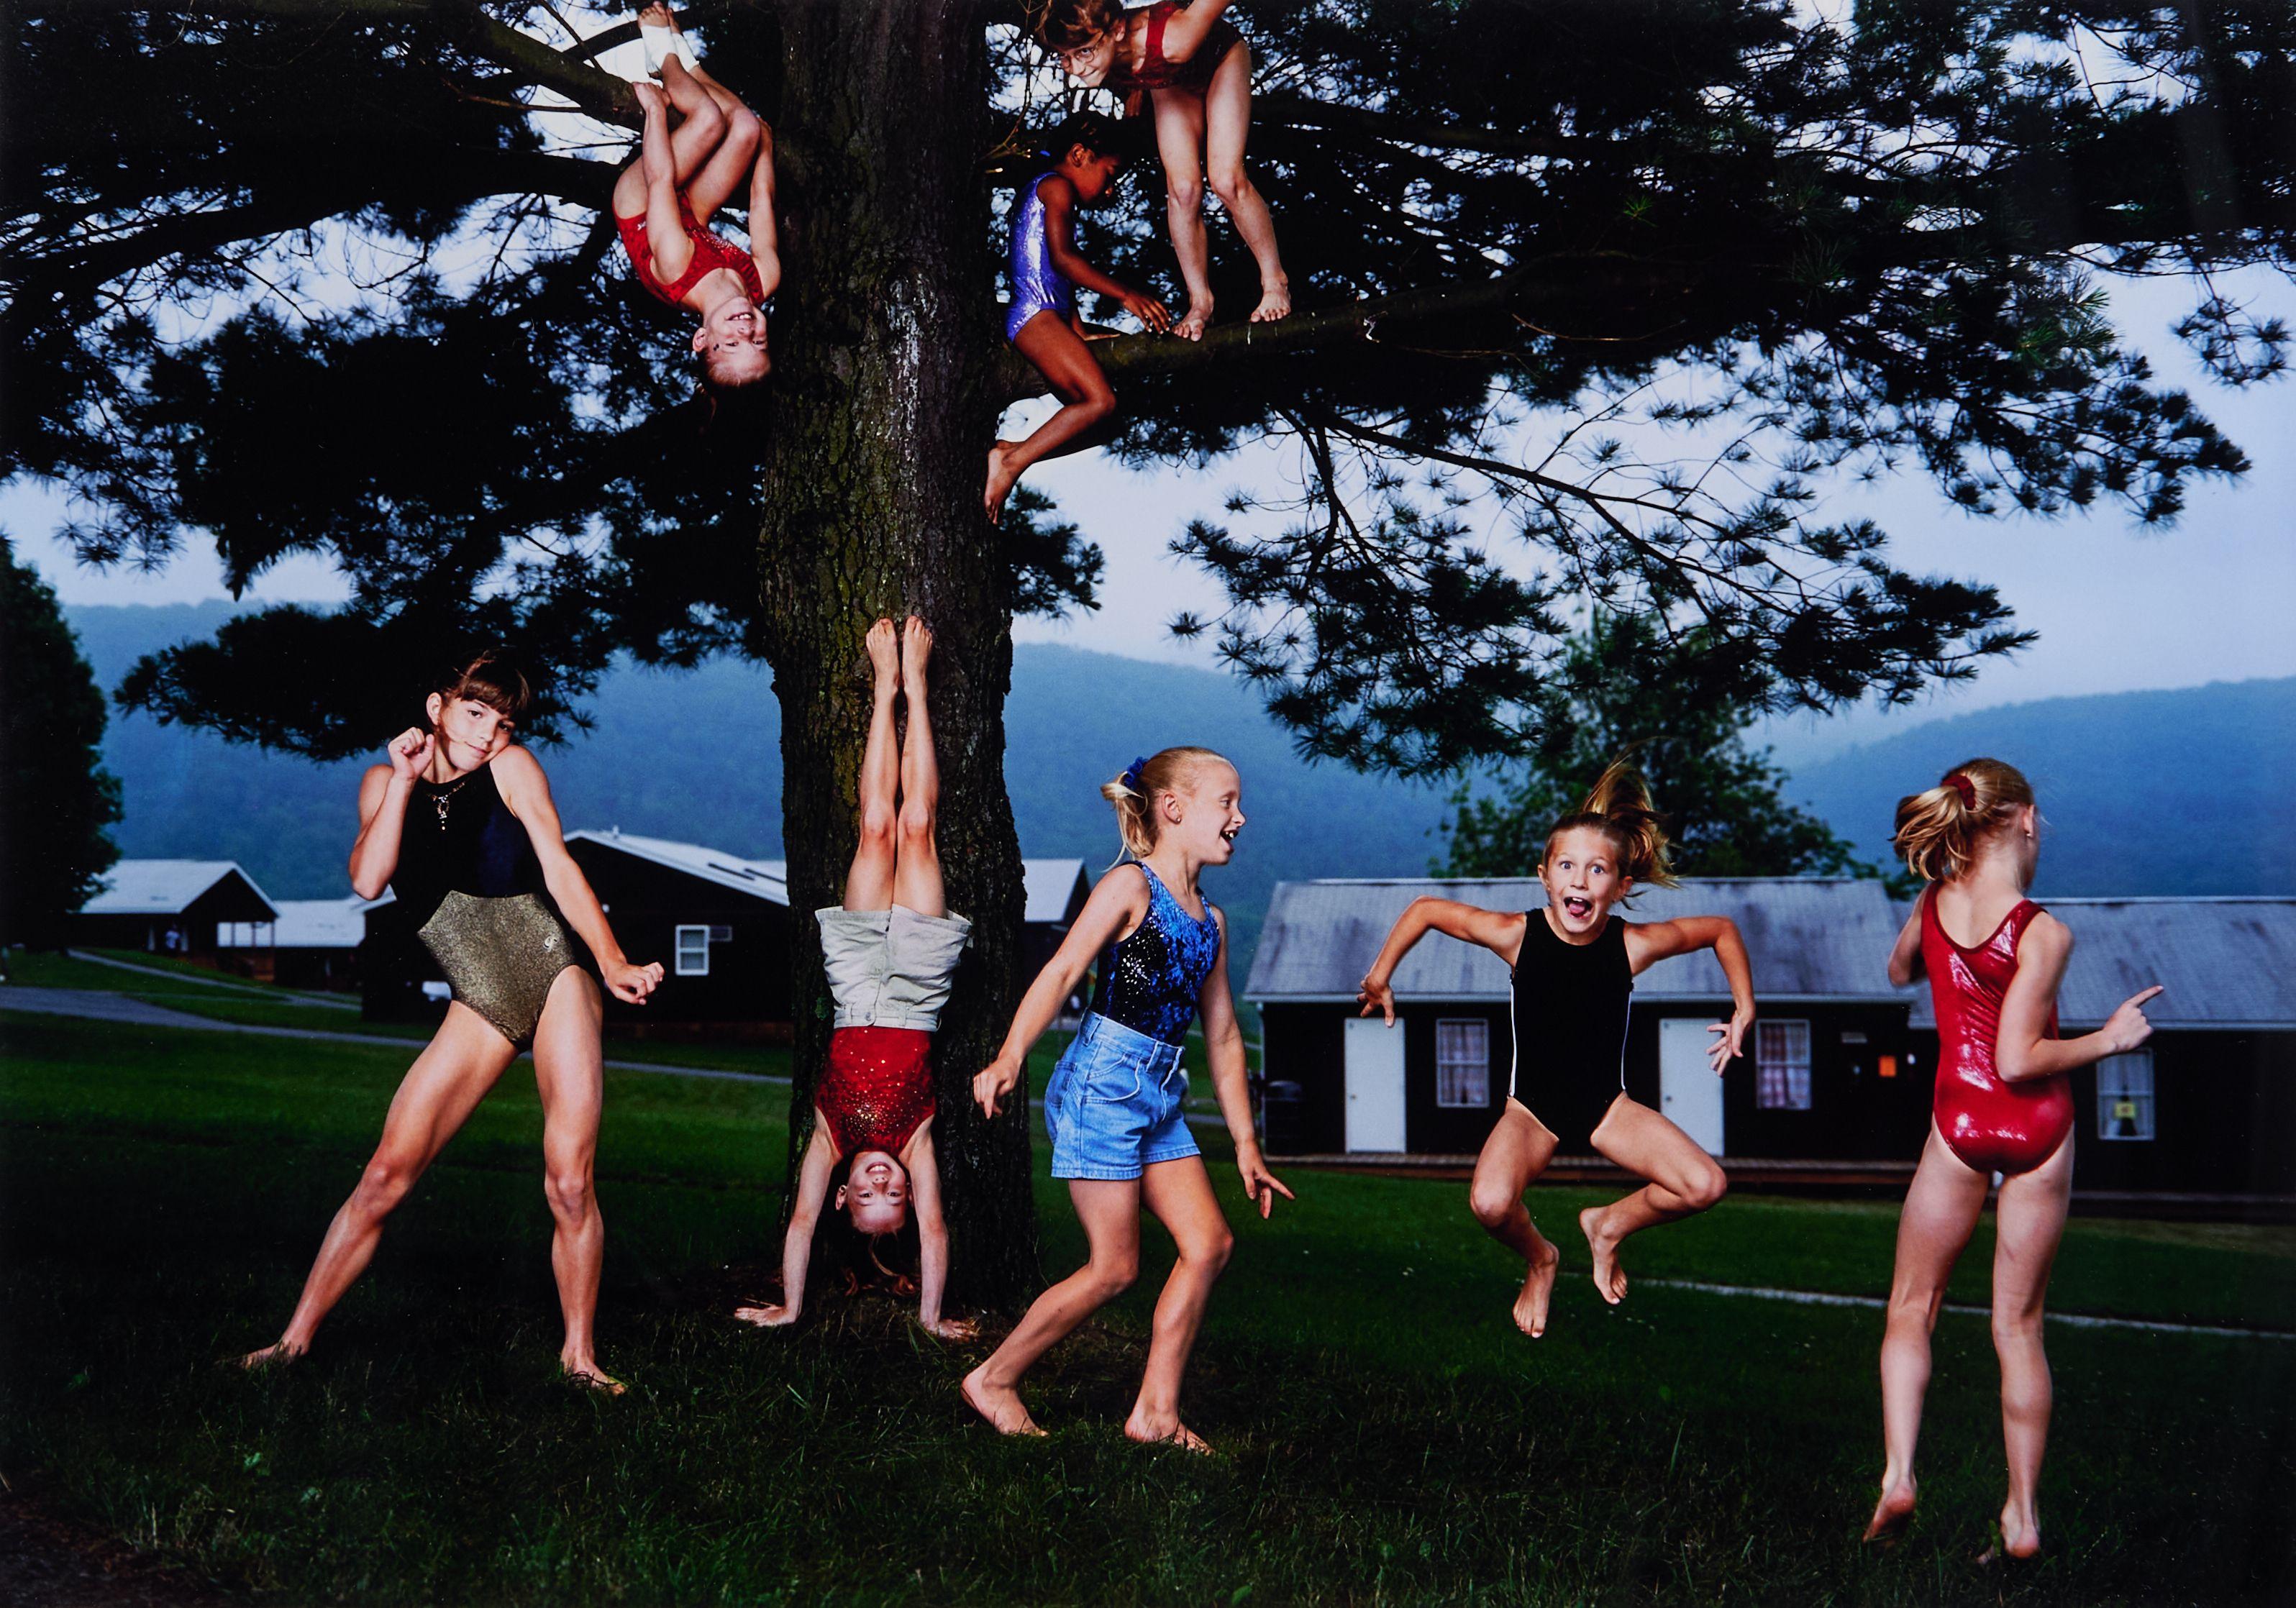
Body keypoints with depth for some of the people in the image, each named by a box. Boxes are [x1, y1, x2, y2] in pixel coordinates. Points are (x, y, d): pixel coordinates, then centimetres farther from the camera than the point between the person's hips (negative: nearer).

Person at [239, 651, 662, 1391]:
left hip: (553, 977, -2)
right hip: (479, 1010, 2)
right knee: (385, 1176, -4)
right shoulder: (386, 781, 7)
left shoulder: (510, 769, 0)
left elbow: (558, 867, -10)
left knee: (570, 1184, -8)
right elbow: (367, 881, -9)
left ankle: (579, 1354, 6)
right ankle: (295, 1339, 5)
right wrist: (405, 782, -12)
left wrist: (611, 962, -22)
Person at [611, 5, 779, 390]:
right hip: (692, 217, 3)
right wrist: (762, 138, -6)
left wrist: (656, 109, -21)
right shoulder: (764, 281, -35)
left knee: (709, 117, -22)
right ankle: (678, 54, 14)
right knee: (748, 127, -16)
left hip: (638, 207, -3)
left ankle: (665, 51, 11)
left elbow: (660, 182, -32)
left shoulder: (677, 270, -45)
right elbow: (762, 198, -19)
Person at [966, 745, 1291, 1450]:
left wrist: (1246, 1145, 19)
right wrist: (1009, 1059, -29)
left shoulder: (1210, 921, 17)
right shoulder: (1129, 886, -6)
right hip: (1102, 1082, -8)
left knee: (1209, 1242, -3)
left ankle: (1156, 1412, 3)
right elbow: (1062, 971, -16)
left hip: (1159, 1095, 8)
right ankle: (993, 1381, 10)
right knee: (1115, 1267, -5)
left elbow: (1223, 1037, 20)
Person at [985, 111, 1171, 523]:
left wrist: (1080, 334, 17)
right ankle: (1012, 461, -25)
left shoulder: (1050, 193, 29)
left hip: (1044, 319, 10)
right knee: (1100, 401, -24)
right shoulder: (1056, 186, -1)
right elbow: (1062, 257, -16)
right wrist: (1125, 294, -18)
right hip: (1034, 315, -10)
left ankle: (1012, 455, -6)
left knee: (1092, 421, 4)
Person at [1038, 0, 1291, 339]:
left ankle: (1275, 281, 3)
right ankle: (1200, 302, 7)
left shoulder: (1171, 41, -48)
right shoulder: (1093, 63, -32)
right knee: (1182, 189, -7)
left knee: (1226, 181, -16)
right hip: (1172, 82, 4)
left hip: (1222, 58, -4)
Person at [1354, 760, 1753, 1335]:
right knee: (1491, 1204, -31)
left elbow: (1722, 929, 2)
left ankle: (1610, 1224, 14)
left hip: (1607, 1103, 2)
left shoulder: (1636, 944, -17)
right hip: (1532, 1108, -2)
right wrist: (1381, 978, 4)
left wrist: (1744, 1011, 3)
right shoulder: (1517, 935, -19)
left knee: (1704, 1186, -19)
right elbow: (1425, 909, -5)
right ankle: (1539, 1261, 8)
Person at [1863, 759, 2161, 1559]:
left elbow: (1899, 969, 18)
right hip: (2038, 1128, -1)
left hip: (1960, 1119, 2)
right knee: (2018, 1325, 8)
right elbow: (2019, 1061, -16)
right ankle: (2023, 1514, 10)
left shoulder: (1933, 905, -4)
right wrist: (2109, 1040, -6)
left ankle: (1897, 1475, -4)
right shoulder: (2042, 934, -16)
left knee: (1912, 1307, 14)